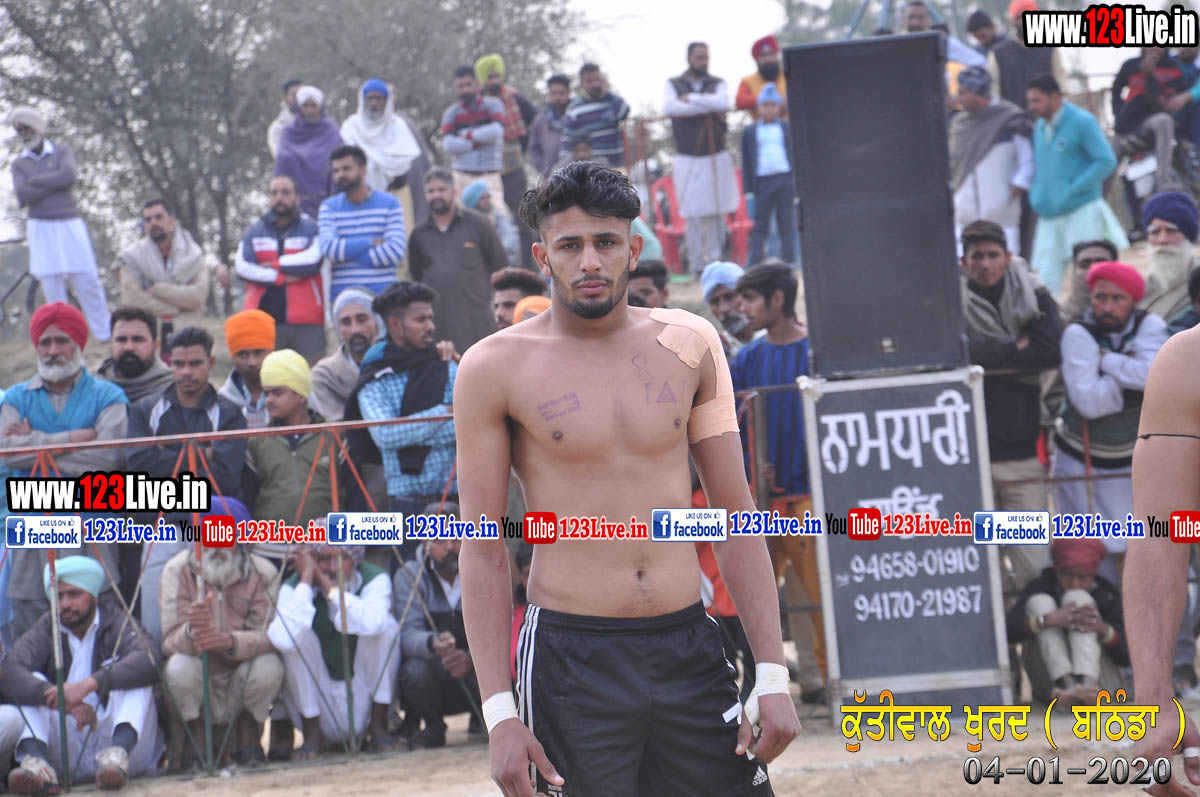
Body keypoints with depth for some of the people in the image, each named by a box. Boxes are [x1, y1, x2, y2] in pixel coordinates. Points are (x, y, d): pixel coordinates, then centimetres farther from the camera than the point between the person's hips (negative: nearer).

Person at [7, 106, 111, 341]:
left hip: (69, 224, -1)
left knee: (87, 281, -3)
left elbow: (68, 176, -15)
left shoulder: (62, 151, 5)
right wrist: (54, 183, -10)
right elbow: (22, 197, -8)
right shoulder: (19, 164, 7)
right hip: (40, 228, 1)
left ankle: (106, 334, 5)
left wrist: (35, 181, -9)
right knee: (52, 287, -2)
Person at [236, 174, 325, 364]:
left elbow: (312, 260, -11)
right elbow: (243, 268, 1)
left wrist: (275, 264, -3)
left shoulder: (310, 228, 8)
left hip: (306, 322, -2)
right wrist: (281, 277, -8)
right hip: (264, 318, 2)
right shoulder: (254, 231, 16)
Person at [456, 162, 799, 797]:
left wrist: (773, 675, 2)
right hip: (571, 658, -3)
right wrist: (499, 711, -8)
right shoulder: (495, 368, -1)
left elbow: (736, 514, 9)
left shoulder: (689, 345, 7)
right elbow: (482, 552, -1)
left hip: (690, 649, 3)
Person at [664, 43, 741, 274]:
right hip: (687, 159, -1)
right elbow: (670, 108, -14)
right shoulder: (674, 85, 7)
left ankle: (714, 259, 6)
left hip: (716, 158, 1)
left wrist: (691, 98, -12)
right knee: (693, 214, -5)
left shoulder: (717, 84, 9)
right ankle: (697, 262, 0)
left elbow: (723, 103, -14)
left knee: (717, 212, -1)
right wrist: (708, 107, -12)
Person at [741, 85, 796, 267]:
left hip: (785, 180, 0)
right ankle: (754, 263, 0)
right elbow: (746, 162, 8)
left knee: (787, 223, 3)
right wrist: (749, 189, 2)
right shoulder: (750, 132, 8)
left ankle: (788, 259, 9)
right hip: (762, 182, 0)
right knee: (760, 225, -1)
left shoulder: (788, 128, 10)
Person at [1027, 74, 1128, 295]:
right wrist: (1036, 194, 9)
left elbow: (1106, 161, -14)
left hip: (1081, 210, -6)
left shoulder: (1082, 122, -9)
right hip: (1049, 215, 6)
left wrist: (1073, 190, -17)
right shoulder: (1040, 126, 12)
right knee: (1046, 274, -2)